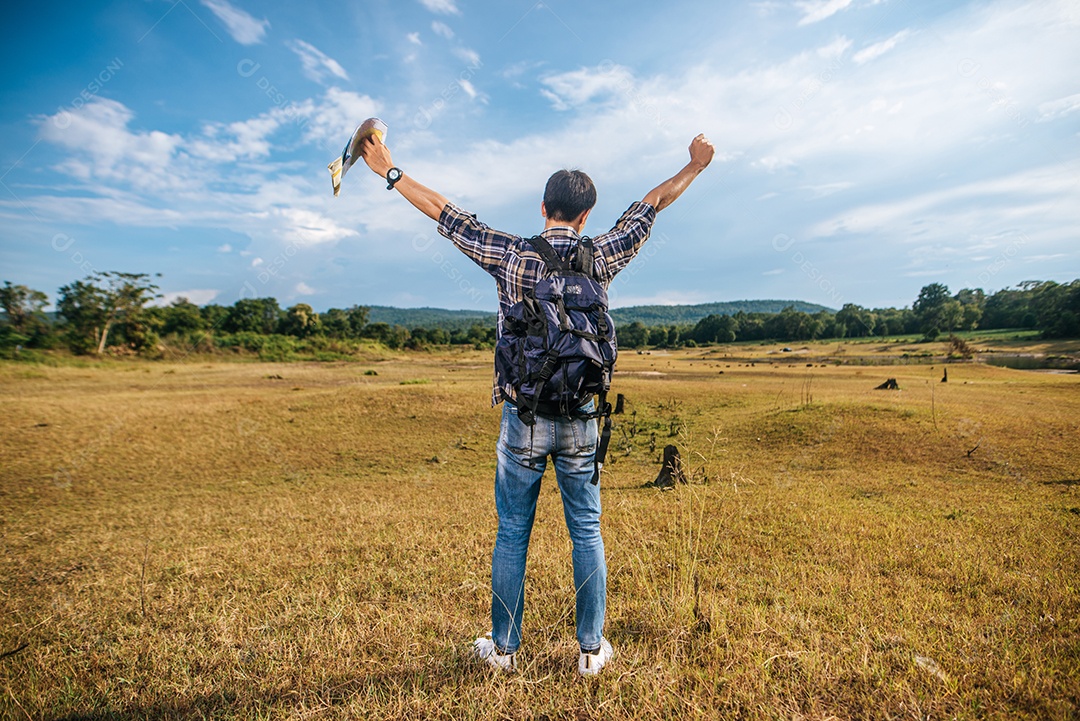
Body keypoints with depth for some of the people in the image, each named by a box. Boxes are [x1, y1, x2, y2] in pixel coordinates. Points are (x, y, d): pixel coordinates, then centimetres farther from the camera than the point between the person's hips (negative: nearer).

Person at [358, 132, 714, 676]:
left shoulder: (511, 255, -5)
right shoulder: (599, 257, -1)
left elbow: (445, 214, 2)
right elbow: (651, 204, 12)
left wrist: (388, 172, 15)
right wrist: (696, 165, 27)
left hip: (523, 417, -1)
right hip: (580, 420, 1)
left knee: (512, 534, 12)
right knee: (587, 533, 13)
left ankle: (503, 648, 28)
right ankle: (591, 649, 26)